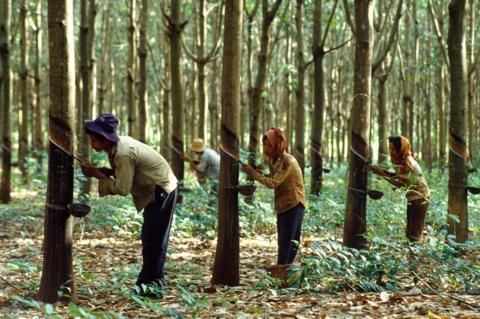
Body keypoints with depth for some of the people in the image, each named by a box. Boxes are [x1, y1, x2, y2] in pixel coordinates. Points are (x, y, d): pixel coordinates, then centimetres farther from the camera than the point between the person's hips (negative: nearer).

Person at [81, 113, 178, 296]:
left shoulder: (124, 154, -29)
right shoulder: (118, 144, 0)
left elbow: (122, 188, -26)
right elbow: (122, 174, 6)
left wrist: (98, 175, -19)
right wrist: (103, 171, -9)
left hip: (162, 190, -10)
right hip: (156, 190, 10)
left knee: (153, 238, -5)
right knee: (154, 237, 15)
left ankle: (149, 282, 2)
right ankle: (154, 278, 24)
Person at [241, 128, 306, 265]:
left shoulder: (287, 161, -21)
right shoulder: (272, 159, 6)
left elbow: (273, 183, -24)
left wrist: (252, 172, -20)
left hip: (294, 206, -9)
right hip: (282, 206, 9)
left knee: (286, 243, -7)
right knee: (283, 242, 12)